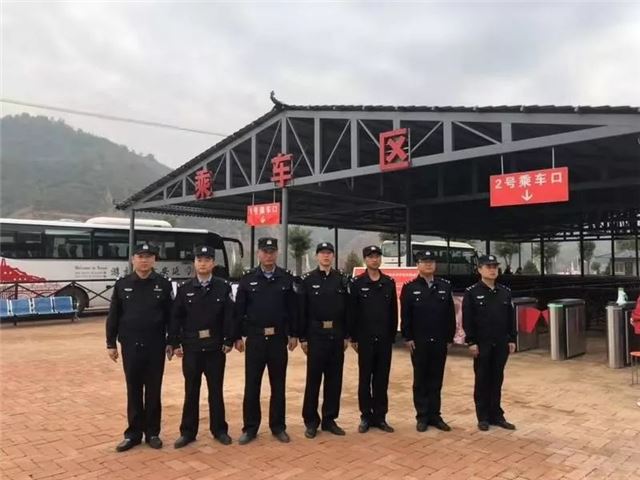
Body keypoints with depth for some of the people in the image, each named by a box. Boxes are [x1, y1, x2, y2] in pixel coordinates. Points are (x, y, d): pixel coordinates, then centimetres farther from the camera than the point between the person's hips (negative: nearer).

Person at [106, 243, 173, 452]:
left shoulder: (163, 284, -1)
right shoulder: (122, 285, 1)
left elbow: (170, 316, 1)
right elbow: (113, 316, 5)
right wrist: (111, 343, 3)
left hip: (155, 346, -1)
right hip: (130, 346, 1)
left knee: (153, 391, 8)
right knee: (133, 391, 9)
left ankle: (152, 432, 20)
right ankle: (133, 433, 21)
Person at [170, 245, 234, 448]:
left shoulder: (223, 287, -1)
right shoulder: (185, 289, 2)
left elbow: (229, 317, -3)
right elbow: (176, 318, 2)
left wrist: (229, 341, -7)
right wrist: (175, 344, -2)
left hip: (215, 347, -1)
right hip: (191, 348, 1)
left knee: (216, 390, 10)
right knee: (191, 391, 10)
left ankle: (219, 430, 22)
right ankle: (188, 432, 21)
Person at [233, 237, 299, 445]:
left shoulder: (286, 279, 1)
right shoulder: (247, 279, 0)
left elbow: (293, 309, 3)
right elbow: (239, 310, 2)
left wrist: (293, 335, 1)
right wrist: (237, 337, 0)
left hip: (278, 339, 1)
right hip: (255, 339, 0)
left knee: (278, 385, 9)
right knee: (251, 385, 6)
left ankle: (278, 427, 21)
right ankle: (250, 428, 18)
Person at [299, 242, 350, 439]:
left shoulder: (342, 280, 6)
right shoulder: (307, 280, 0)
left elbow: (347, 309, 6)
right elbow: (302, 311, -2)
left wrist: (346, 336, 3)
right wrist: (302, 337, -5)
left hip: (336, 335, 3)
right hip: (315, 335, -2)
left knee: (334, 379, 8)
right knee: (313, 379, 3)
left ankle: (329, 419, 19)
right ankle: (311, 421, 14)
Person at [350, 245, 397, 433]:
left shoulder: (389, 282, 6)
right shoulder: (357, 283, -2)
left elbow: (393, 312, 8)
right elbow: (352, 312, -3)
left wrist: (392, 336, 5)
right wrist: (353, 338, -5)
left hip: (385, 339, 2)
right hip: (365, 339, -2)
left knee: (382, 380, 8)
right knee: (365, 379, 6)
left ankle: (380, 417, 18)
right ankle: (366, 416, 17)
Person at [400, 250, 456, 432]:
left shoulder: (445, 286, 6)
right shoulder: (409, 288, -1)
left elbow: (451, 314, 6)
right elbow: (405, 316, -3)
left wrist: (450, 337, 3)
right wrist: (407, 338, -8)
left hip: (440, 342, 2)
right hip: (418, 342, -2)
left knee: (436, 381, 9)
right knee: (420, 381, 6)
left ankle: (435, 416, 18)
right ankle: (422, 417, 15)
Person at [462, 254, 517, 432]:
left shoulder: (505, 292, 7)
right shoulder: (471, 292, -6)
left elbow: (511, 317, 11)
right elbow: (467, 320, -8)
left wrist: (512, 339, 6)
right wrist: (471, 342, -12)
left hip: (501, 344, 4)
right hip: (481, 344, -4)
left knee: (497, 380, 11)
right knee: (482, 381, 6)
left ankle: (497, 415, 21)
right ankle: (483, 417, 15)